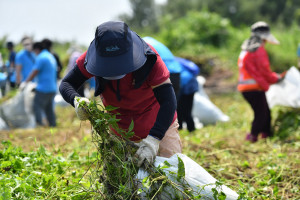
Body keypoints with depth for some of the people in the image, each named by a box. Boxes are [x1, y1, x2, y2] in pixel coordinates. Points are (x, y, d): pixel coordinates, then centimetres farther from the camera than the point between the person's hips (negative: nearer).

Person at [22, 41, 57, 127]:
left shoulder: (41, 58, -12)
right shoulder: (51, 57, 18)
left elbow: (34, 73, -11)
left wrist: (25, 82, 3)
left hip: (43, 88, -9)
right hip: (53, 88, 9)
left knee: (37, 106, -6)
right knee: (49, 108, 13)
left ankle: (39, 123, -13)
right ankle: (53, 124, 13)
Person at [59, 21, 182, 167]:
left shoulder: (149, 58, -29)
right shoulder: (93, 57, -21)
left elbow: (168, 101, -32)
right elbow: (66, 84, -11)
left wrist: (153, 139, -44)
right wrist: (76, 100, -36)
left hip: (158, 124, -2)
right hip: (121, 127, 2)